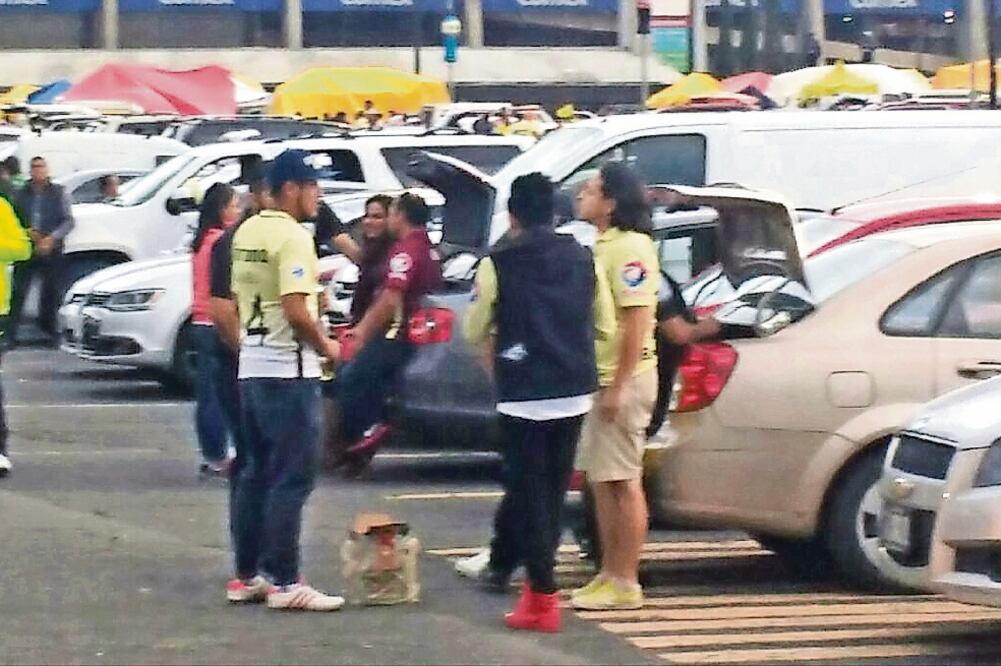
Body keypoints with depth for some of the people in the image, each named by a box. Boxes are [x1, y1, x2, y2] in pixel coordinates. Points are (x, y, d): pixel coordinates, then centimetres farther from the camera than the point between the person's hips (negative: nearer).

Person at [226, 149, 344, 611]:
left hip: (251, 364, 9)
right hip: (288, 368, -9)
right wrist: (325, 346, -8)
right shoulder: (292, 236, -16)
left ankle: (247, 576, 17)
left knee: (256, 473, 13)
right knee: (291, 478, -5)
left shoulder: (246, 232, 11)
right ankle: (283, 582, -6)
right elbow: (296, 312, -23)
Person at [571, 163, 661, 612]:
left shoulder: (631, 248, -15)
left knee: (623, 482, -6)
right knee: (601, 481, 13)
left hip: (623, 378, -10)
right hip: (599, 377, 10)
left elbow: (636, 321, -21)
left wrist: (619, 386, -24)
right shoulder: (603, 246, 16)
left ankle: (625, 584, -3)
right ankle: (609, 575, 19)